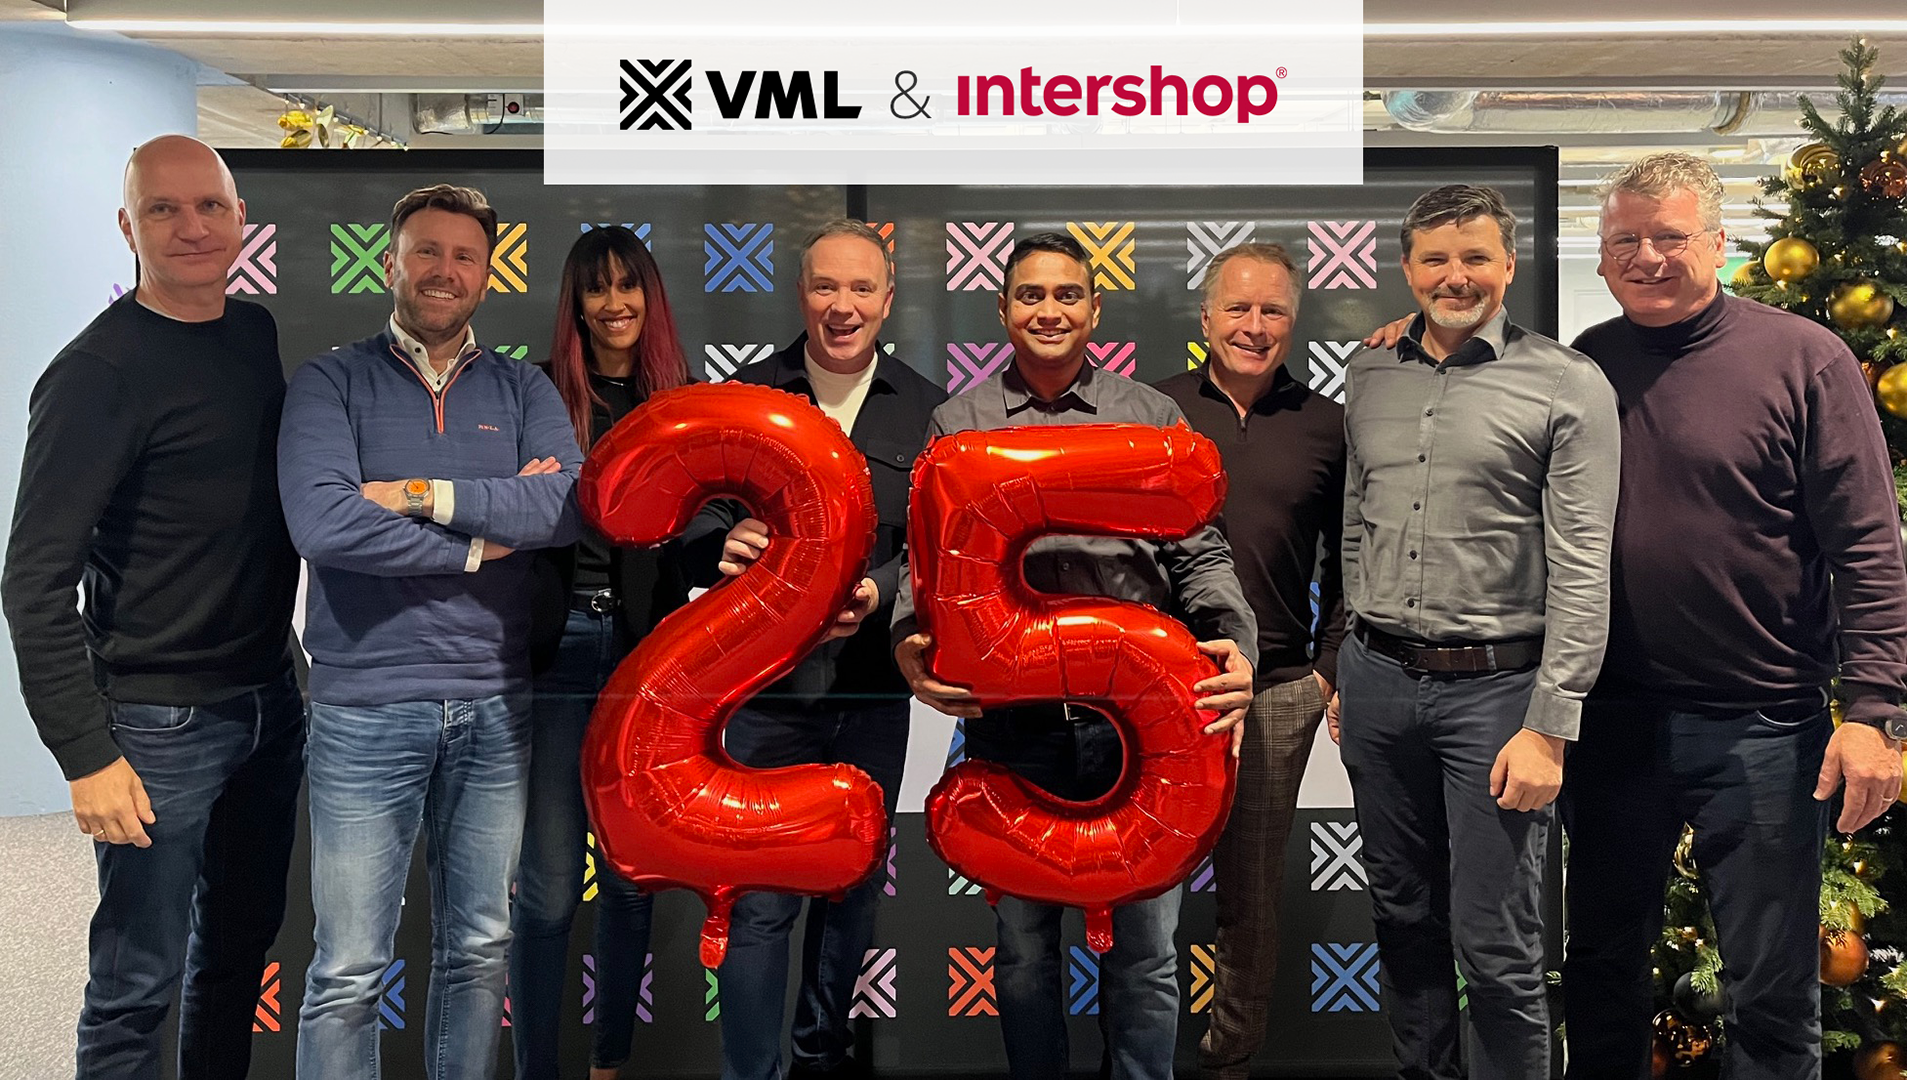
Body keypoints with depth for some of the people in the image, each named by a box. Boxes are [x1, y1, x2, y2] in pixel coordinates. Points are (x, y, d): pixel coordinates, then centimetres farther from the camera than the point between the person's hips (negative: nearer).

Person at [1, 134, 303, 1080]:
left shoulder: (261, 334, 7)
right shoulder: (97, 373, -13)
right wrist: (86, 755, -19)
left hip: (270, 703, 7)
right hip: (158, 724, -6)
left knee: (243, 942, 18)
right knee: (138, 982, 4)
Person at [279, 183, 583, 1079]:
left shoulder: (522, 390, 9)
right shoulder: (330, 383, 1)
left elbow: (573, 504, -9)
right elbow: (320, 523, -17)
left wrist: (419, 494, -14)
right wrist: (484, 538, -11)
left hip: (495, 704, 3)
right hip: (366, 707, -3)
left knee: (480, 949, 15)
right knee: (348, 972, 4)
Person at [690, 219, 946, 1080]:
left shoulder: (925, 411, 3)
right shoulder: (745, 394, 1)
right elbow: (694, 516, -2)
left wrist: (880, 591, -22)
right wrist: (726, 542, -25)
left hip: (874, 685, 2)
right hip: (769, 684, -2)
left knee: (855, 883, 16)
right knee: (762, 898, -1)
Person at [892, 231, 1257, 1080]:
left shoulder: (1152, 418, 9)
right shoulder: (957, 423, 9)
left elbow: (1200, 554, 5)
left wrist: (1235, 648, -12)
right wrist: (911, 644, -12)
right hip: (1008, 718, 0)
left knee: (1143, 947, 9)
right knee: (1023, 942, 13)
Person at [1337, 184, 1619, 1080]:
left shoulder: (1567, 386, -5)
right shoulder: (1370, 376, 10)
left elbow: (1582, 569, -9)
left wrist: (1548, 727, -14)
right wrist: (1346, 670, 15)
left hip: (1497, 686, -4)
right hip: (1378, 682, 5)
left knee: (1496, 948, 1)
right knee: (1403, 917, 16)